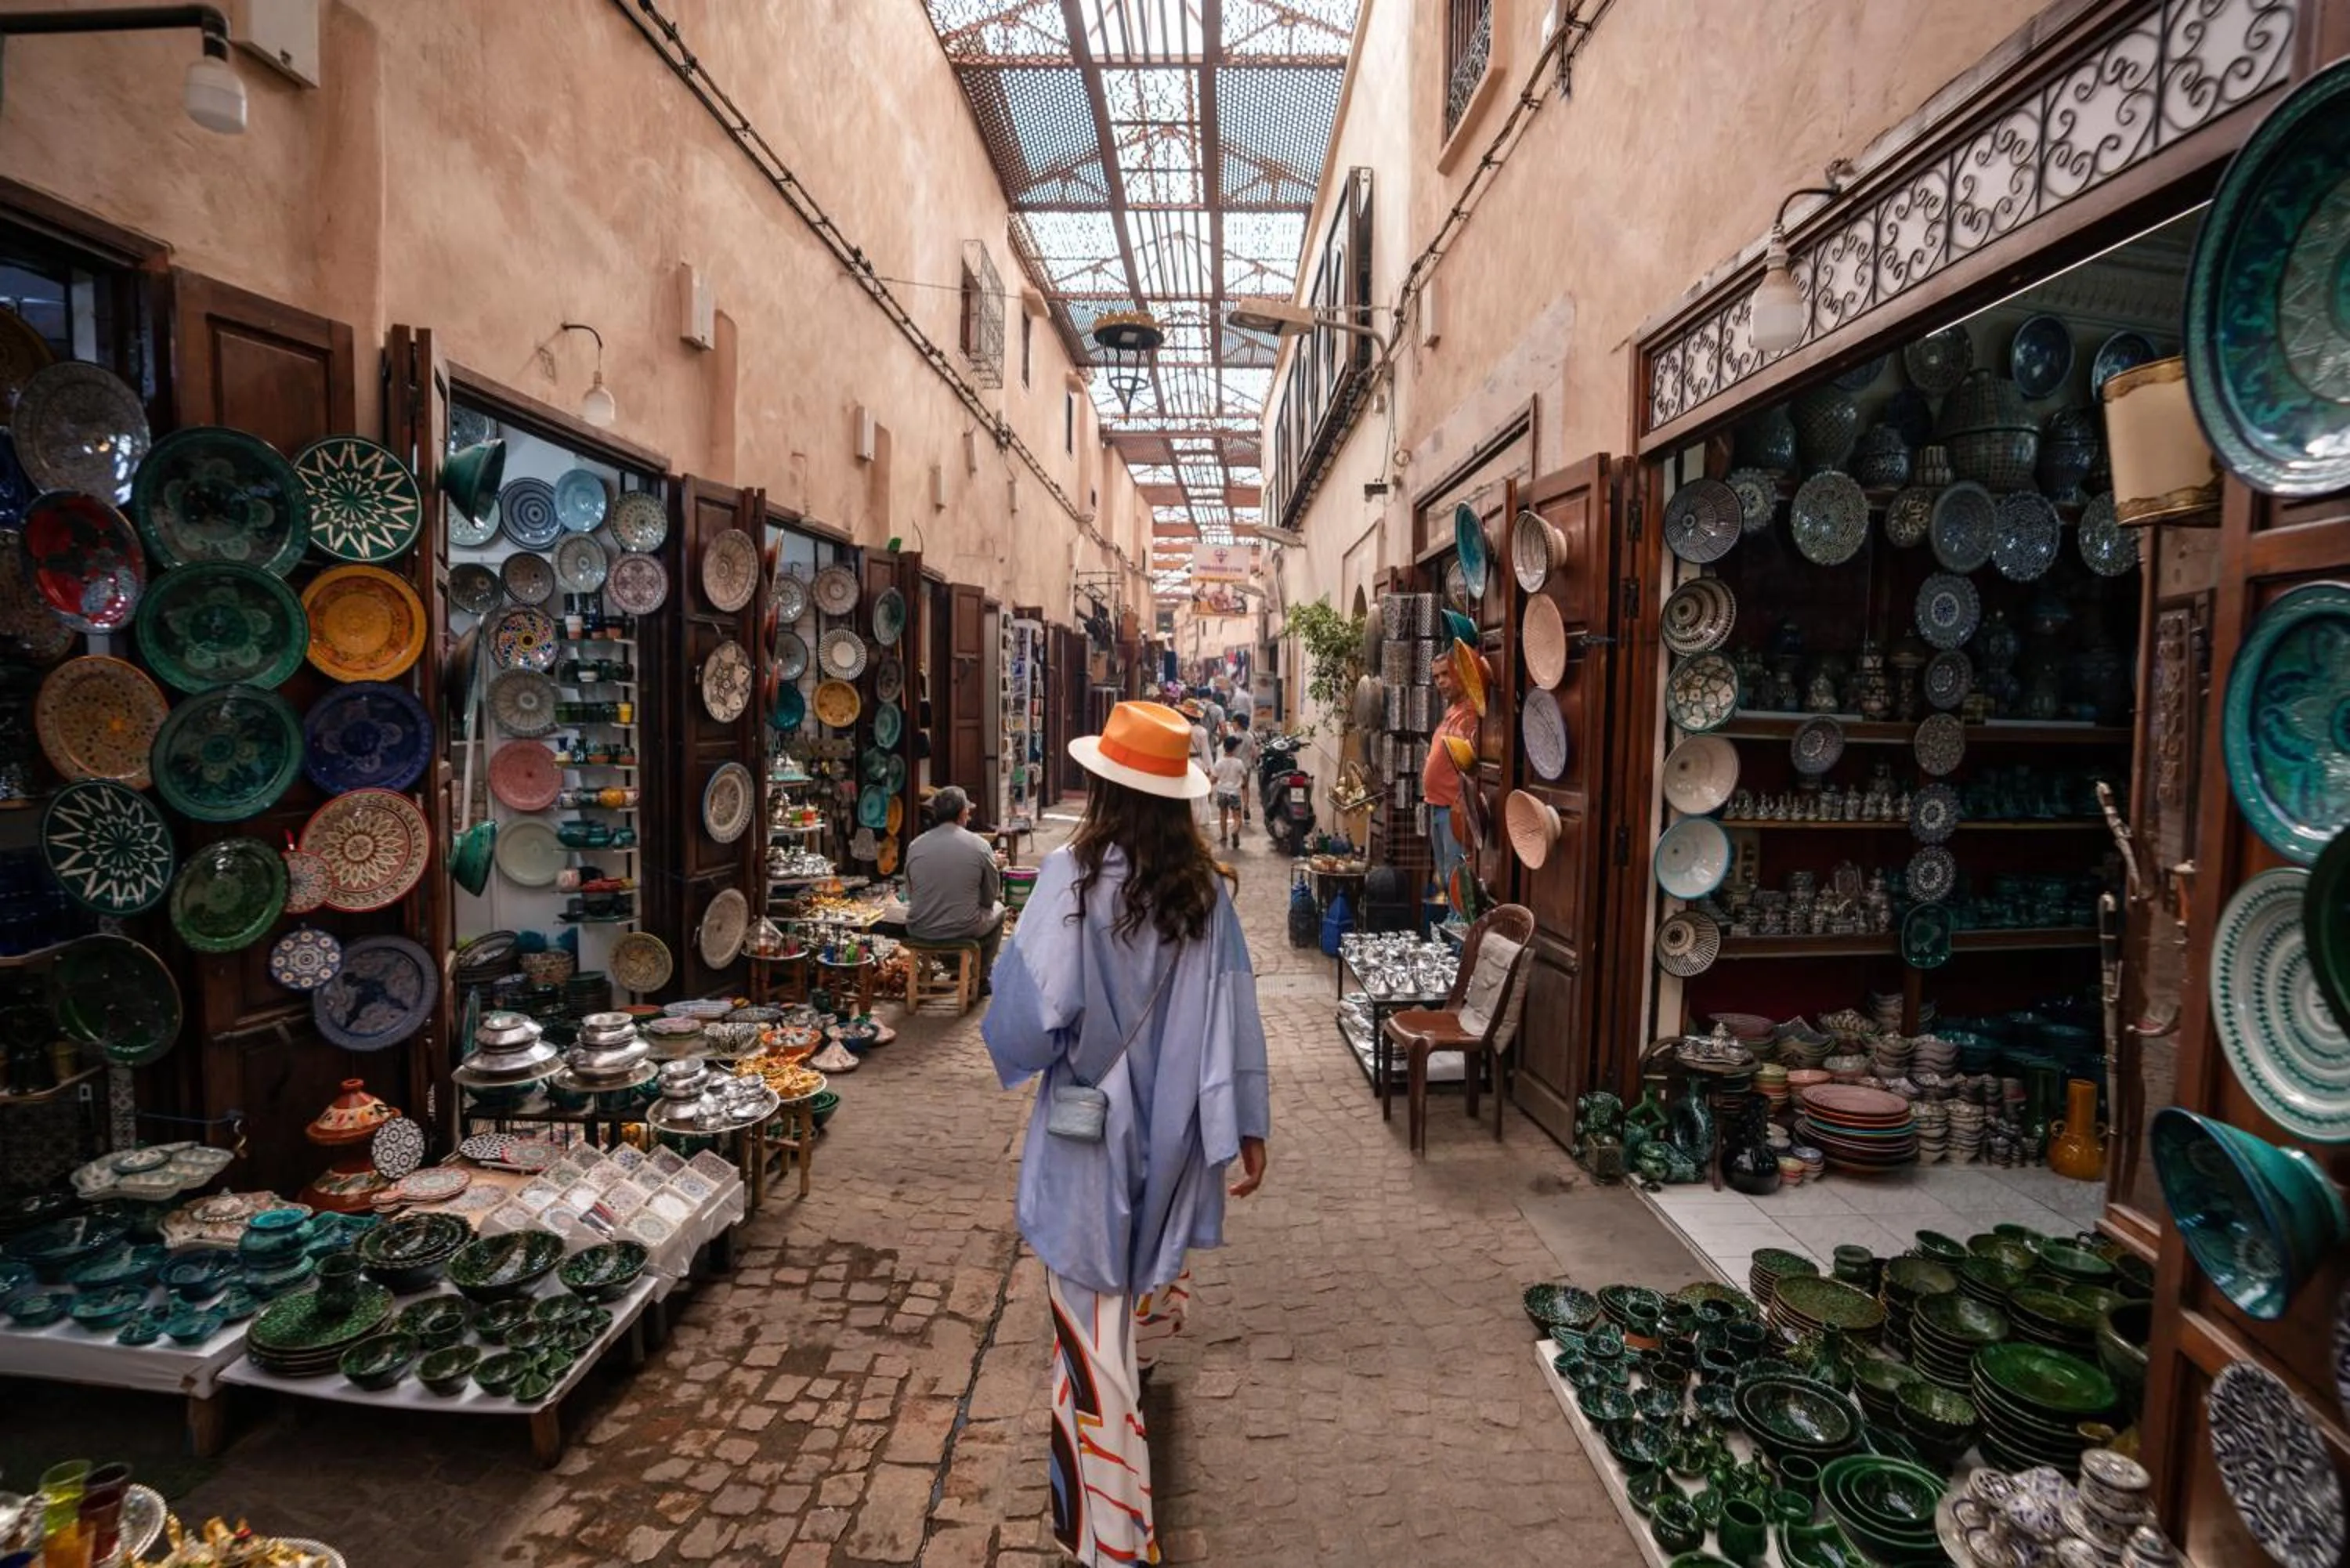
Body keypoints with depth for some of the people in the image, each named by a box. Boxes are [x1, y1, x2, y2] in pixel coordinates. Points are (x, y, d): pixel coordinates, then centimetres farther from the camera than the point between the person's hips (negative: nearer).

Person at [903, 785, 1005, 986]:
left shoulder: (915, 846, -4)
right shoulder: (980, 846, -11)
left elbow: (910, 895, 6)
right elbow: (990, 898, -1)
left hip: (919, 932, 3)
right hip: (963, 931, -3)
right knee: (997, 909, 27)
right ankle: (981, 979, 32)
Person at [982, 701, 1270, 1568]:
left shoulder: (1074, 873, -18)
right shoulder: (1204, 885, -6)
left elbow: (1033, 1008, -21)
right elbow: (1233, 1012, -4)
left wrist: (1019, 1055, 2)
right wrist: (1247, 1123, 4)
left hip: (1090, 1128, -4)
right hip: (1176, 1126, 4)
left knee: (1094, 1323, 9)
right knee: (1154, 1275, 29)